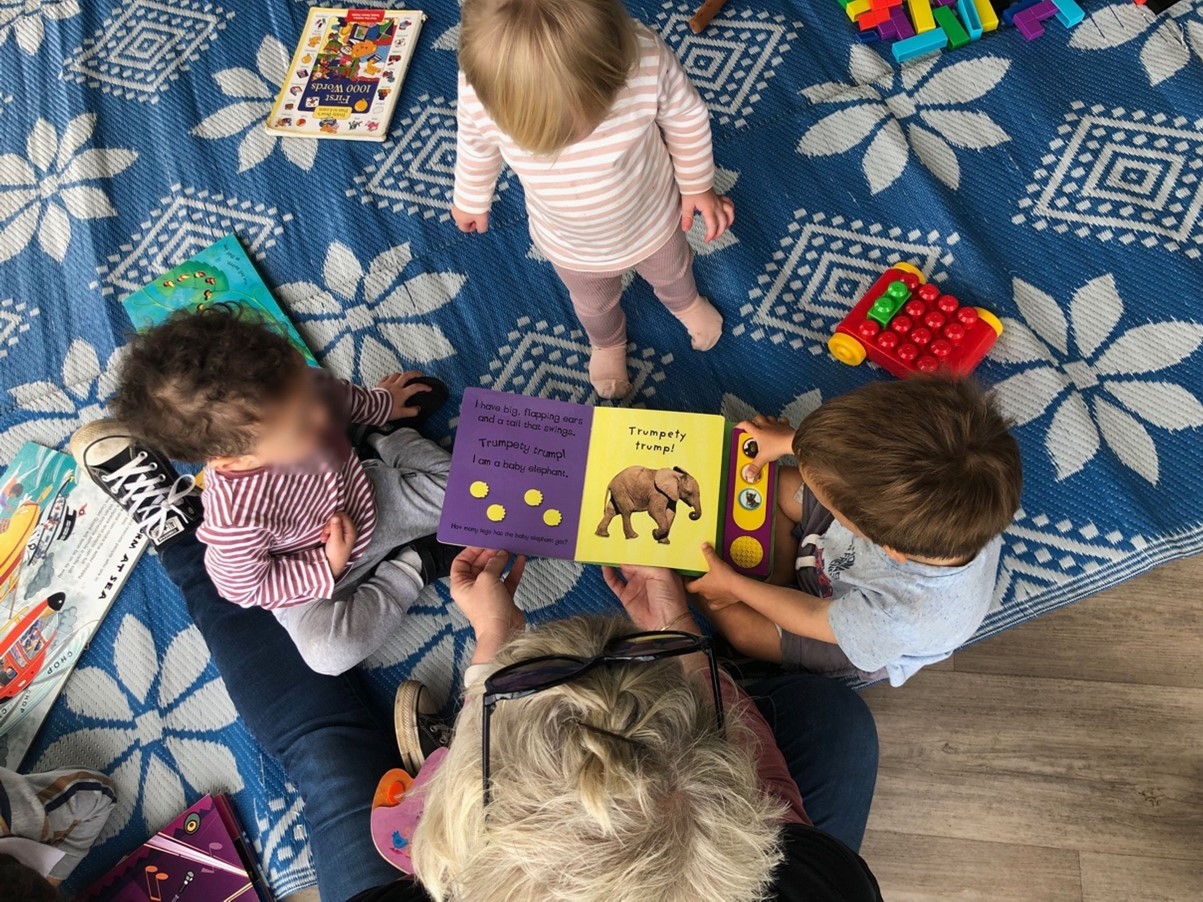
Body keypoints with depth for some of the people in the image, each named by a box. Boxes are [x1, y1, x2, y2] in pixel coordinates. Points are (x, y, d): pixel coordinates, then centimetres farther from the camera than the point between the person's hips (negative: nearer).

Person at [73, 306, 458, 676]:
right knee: (327, 651, -27)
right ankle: (405, 573, -6)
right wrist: (326, 570, -25)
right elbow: (243, 586, -19)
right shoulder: (235, 519, -41)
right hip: (308, 573, -3)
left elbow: (341, 395, -2)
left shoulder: (304, 392, -29)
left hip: (366, 502, 4)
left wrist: (382, 403, 18)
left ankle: (391, 437, 22)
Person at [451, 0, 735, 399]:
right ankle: (607, 342, 69)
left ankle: (684, 302, 72)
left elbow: (686, 117, -17)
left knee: (671, 273, 35)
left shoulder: (646, 58, -40)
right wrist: (471, 200, 7)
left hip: (653, 223, 0)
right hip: (571, 248, 1)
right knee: (593, 306, 32)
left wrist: (697, 184, -2)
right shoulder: (477, 90, -37)